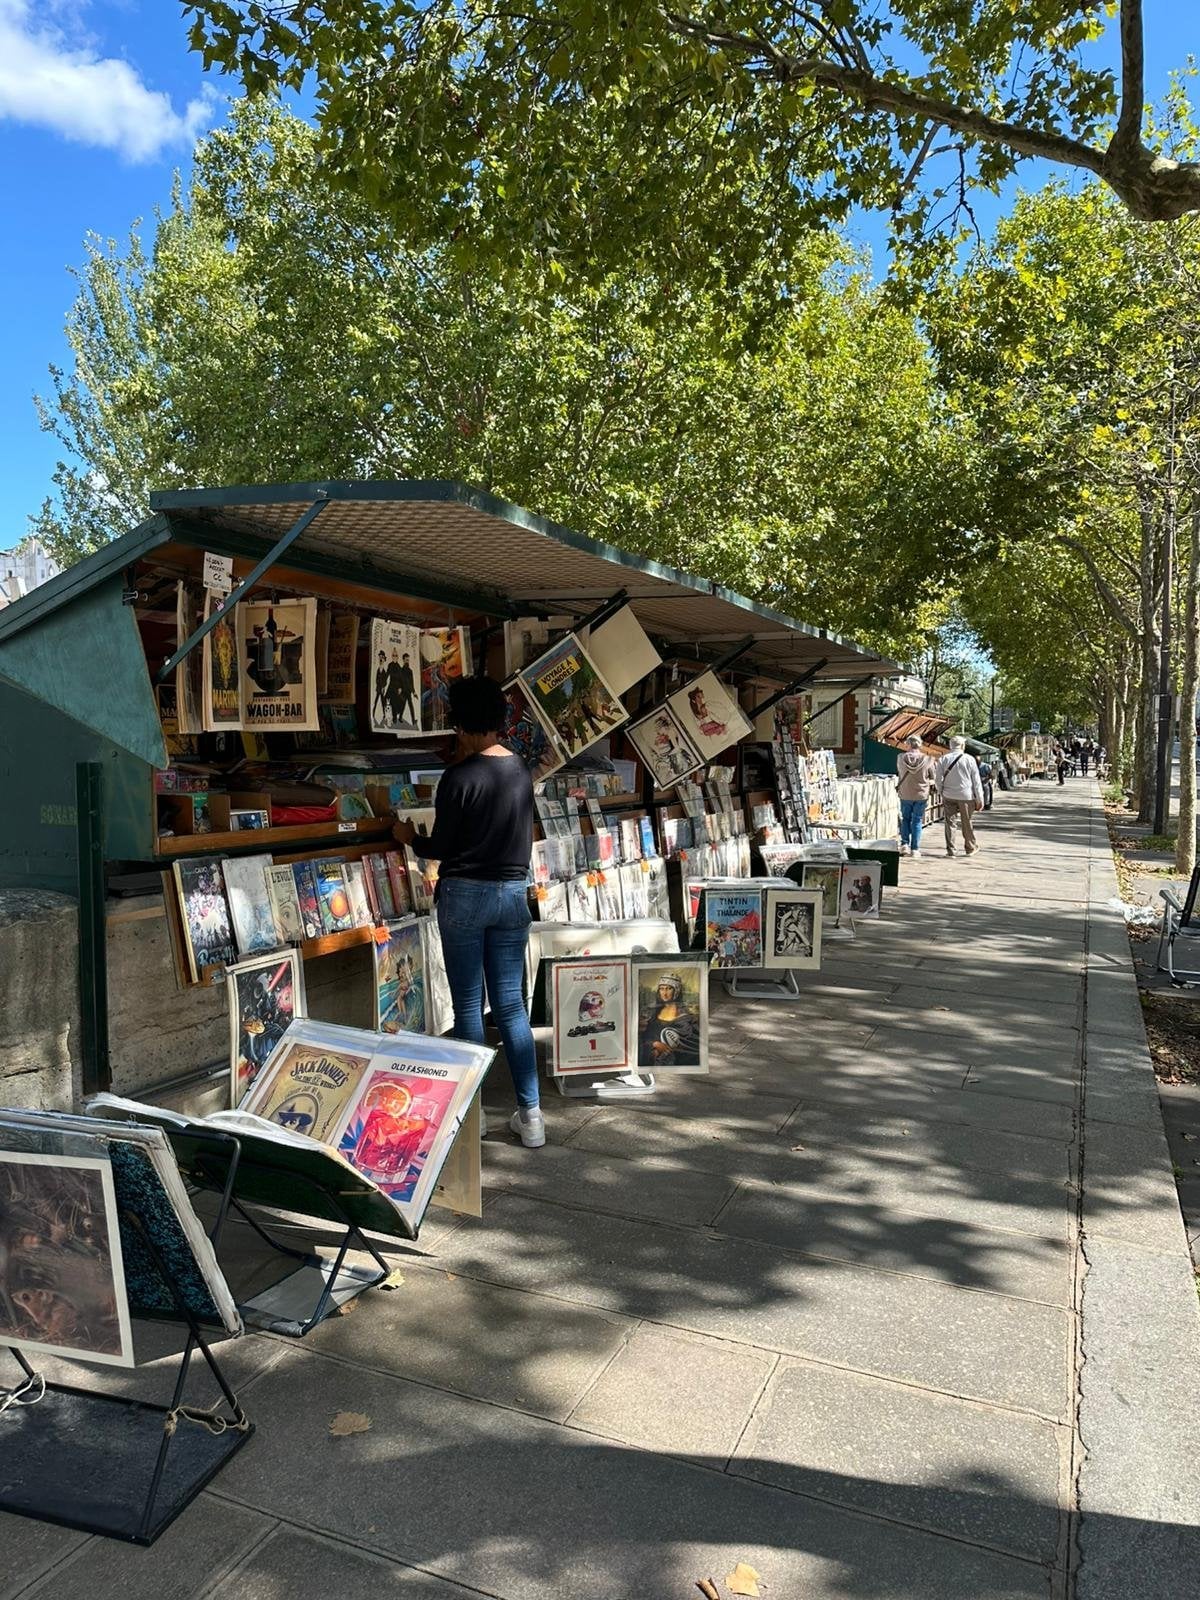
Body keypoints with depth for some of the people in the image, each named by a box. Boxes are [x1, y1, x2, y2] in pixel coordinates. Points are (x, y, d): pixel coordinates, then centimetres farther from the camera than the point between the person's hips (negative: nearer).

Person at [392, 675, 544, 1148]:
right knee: (511, 1005, 8)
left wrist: (409, 837, 13)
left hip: (464, 895, -5)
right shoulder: (521, 770, 3)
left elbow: (438, 849, -7)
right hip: (512, 894, 5)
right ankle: (530, 1114, 10)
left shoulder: (460, 777, -13)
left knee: (468, 1005, 5)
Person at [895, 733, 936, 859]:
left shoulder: (901, 758, -10)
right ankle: (915, 849, 8)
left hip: (905, 794, 1)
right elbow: (932, 778, 0)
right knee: (917, 821, 8)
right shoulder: (927, 760, -12)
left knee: (905, 819, 18)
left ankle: (905, 844, 6)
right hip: (921, 794, -1)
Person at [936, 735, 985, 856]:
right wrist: (980, 799, 4)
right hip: (966, 796, -1)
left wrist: (941, 792, 16)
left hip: (948, 796, 1)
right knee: (966, 823, 11)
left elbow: (938, 780, 1)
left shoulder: (943, 759, -2)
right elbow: (976, 781, -1)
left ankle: (951, 849, 3)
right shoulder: (969, 759, -4)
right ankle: (970, 847, 24)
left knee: (950, 822, 5)